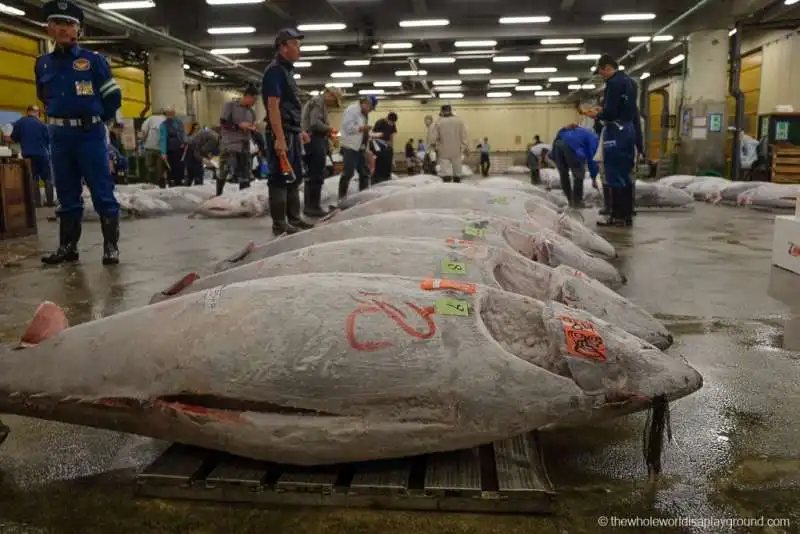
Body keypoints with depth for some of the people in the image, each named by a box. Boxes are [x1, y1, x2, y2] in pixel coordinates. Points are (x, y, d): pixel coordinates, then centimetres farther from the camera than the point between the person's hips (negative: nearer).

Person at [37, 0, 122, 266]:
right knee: (67, 195, 10)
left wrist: (95, 120, 8)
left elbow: (113, 96, 2)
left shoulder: (93, 60, -2)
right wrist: (60, 120, 18)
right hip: (59, 137, 4)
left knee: (102, 192, -5)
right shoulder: (42, 64, 10)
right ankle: (68, 246, 18)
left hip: (90, 135, -4)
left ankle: (111, 246, 1)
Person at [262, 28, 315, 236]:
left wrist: (300, 131, 25)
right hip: (281, 134, -10)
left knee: (294, 177, 15)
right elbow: (273, 106, -20)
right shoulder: (275, 70, -11)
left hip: (292, 133, 10)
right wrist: (279, 138, -26)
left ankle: (294, 219, 24)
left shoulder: (287, 70, 19)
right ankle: (280, 225, -3)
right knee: (280, 178, -7)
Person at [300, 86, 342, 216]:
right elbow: (315, 123, -21)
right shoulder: (318, 101, -9)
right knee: (317, 176, -9)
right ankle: (313, 207, -7)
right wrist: (330, 129, -8)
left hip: (314, 141, 11)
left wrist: (327, 133, 14)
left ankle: (309, 206, 18)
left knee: (312, 176, 13)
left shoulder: (319, 102, 23)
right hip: (315, 142, -11)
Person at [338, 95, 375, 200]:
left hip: (360, 147, 10)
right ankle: (342, 197, -5)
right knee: (348, 173, -9)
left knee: (364, 173, 12)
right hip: (350, 147, -10)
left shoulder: (364, 114, 19)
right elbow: (347, 127, -21)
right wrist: (361, 128, -24)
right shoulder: (351, 110, -10)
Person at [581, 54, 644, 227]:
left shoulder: (614, 83, -12)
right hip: (629, 130, 9)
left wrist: (596, 115, 0)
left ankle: (618, 216, -4)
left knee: (614, 176, -5)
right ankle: (627, 214, 14)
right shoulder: (630, 82, 17)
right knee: (625, 175, 11)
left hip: (616, 132, -9)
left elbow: (610, 113, -16)